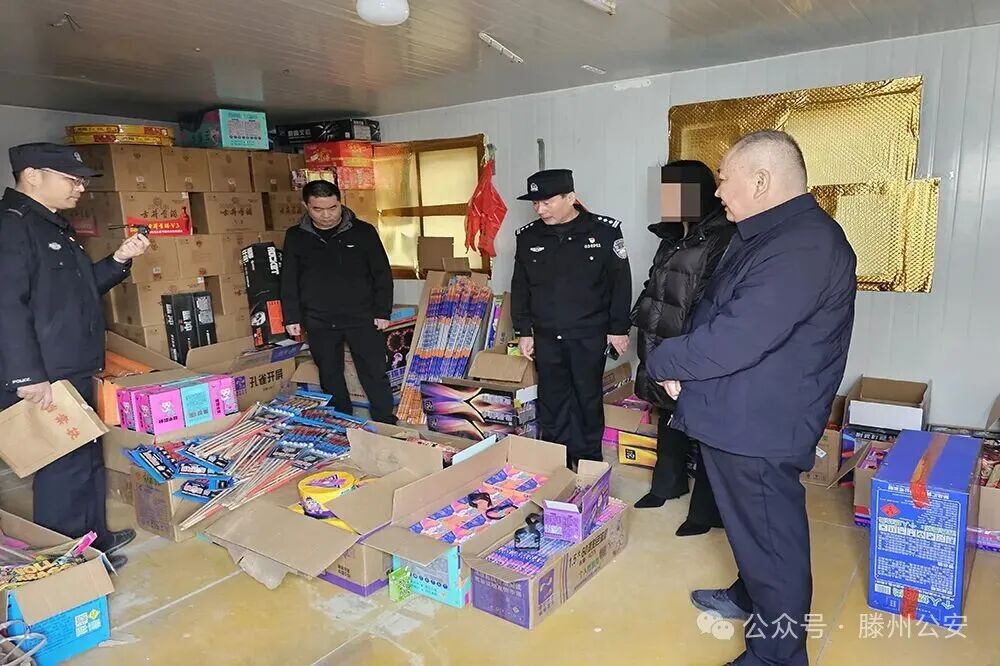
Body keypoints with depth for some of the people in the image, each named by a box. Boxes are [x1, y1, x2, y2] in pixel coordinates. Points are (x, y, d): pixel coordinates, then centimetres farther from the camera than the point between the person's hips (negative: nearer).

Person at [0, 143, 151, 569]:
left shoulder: (53, 227, 18)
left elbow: (78, 292, 26)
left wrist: (120, 259, 12)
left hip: (72, 373, 11)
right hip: (44, 380, -11)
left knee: (88, 459, 18)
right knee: (64, 468, -3)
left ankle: (93, 538, 33)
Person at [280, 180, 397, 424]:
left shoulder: (363, 231, -3)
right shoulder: (295, 237, 3)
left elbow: (382, 274, 0)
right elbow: (288, 281, 8)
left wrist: (383, 312, -4)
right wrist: (292, 318, 3)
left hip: (362, 318, -2)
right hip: (319, 322, 2)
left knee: (375, 374, 0)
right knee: (330, 377, 11)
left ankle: (387, 426, 13)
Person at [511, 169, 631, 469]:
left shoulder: (605, 231, -7)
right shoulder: (527, 236, 2)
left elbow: (621, 284, -2)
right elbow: (520, 288, 9)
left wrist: (619, 329, -2)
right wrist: (523, 331, 7)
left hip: (589, 337, -2)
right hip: (546, 338, 3)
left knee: (589, 401, 11)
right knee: (552, 402, 10)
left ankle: (589, 463, 28)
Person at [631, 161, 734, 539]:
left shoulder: (722, 240, -17)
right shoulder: (674, 238, 12)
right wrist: (646, 332, 18)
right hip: (664, 349, 9)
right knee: (669, 416, 21)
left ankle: (707, 509, 18)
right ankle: (667, 483, 41)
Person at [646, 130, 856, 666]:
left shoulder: (804, 247, -25)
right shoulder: (764, 236, 11)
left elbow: (733, 341, -30)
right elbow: (716, 316, 16)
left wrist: (662, 362, -14)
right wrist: (681, 365, 0)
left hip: (761, 428, -10)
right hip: (738, 418, 10)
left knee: (771, 539, 7)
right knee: (750, 527, 27)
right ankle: (749, 596, 49)